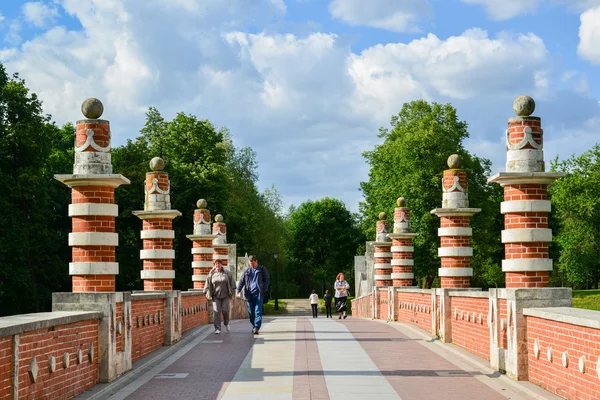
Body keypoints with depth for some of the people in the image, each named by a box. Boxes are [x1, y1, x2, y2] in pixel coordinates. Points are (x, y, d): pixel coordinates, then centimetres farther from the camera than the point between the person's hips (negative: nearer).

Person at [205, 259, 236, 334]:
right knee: (216, 312, -7)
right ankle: (217, 329, -3)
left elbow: (232, 282, 8)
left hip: (225, 295, 0)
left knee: (225, 310, -5)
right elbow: (208, 284, 9)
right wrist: (208, 294, 6)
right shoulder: (211, 274, 2)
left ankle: (226, 323, 25)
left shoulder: (227, 273, 1)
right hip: (216, 296, 0)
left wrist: (232, 292, 3)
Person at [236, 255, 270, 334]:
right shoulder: (246, 270, 11)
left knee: (258, 311, -11)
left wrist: (264, 290, -8)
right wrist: (238, 290, -3)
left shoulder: (262, 269, 5)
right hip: (249, 294, 3)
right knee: (251, 312, 5)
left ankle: (256, 327, -15)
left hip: (258, 293, -3)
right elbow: (241, 281, 12)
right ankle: (254, 326, 18)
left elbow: (267, 280, 5)